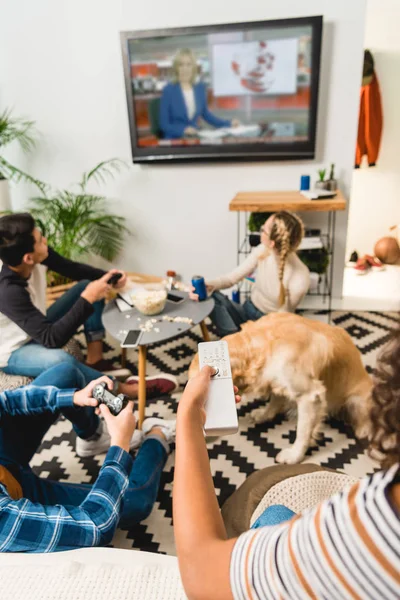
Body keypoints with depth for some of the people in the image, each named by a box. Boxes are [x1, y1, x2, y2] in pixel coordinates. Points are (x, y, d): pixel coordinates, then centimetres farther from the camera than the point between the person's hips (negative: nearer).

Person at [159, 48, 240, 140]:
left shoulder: (201, 87, 7)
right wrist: (184, 130, -25)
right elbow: (164, 124, -8)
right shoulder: (169, 90, -7)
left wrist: (228, 123, 11)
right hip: (175, 139, -4)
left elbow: (205, 114, 21)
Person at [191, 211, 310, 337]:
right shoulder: (262, 251, -14)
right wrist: (209, 285, -27)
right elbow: (231, 278, -8)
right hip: (248, 311, 5)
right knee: (211, 296, -21)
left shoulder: (299, 279, -28)